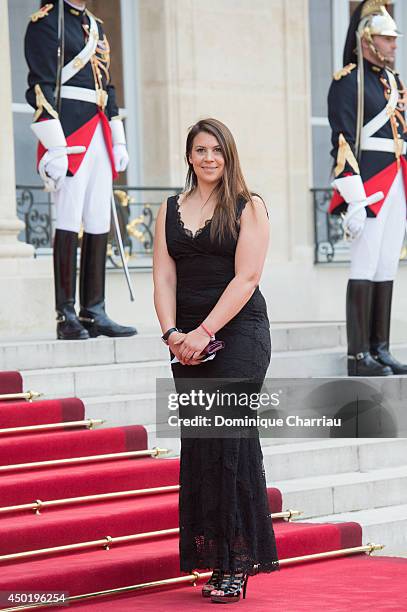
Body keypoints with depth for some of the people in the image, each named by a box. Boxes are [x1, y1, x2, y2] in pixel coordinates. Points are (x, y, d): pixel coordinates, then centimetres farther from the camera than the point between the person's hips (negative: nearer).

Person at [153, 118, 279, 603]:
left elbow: (246, 277, -8)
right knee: (197, 446, 2)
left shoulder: (249, 208, 1)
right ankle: (215, 562, 7)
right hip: (187, 340, 4)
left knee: (228, 440, -11)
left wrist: (204, 332, -16)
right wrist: (172, 332, -11)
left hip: (239, 332, -4)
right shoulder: (170, 211, 13)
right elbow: (164, 277, 6)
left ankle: (237, 565, -7)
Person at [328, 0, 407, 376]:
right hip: (370, 187, -8)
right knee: (365, 268, -9)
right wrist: (354, 201, -20)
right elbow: (343, 143, -14)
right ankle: (358, 357, -8)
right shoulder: (348, 82, -7)